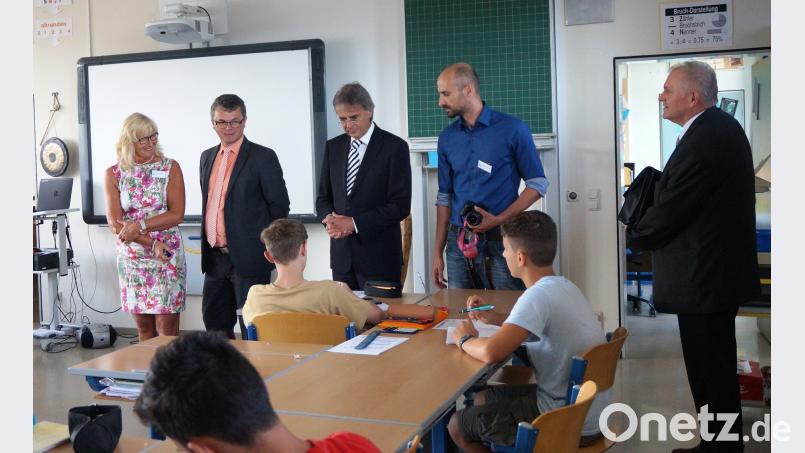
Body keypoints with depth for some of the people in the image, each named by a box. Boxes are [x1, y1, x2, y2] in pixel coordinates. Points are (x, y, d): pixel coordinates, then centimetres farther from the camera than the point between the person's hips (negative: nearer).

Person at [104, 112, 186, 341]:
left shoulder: (170, 167, 0)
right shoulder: (113, 174, 3)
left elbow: (177, 214, -7)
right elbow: (115, 223, -4)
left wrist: (140, 226, -18)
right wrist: (151, 243, -15)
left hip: (168, 255, -2)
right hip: (131, 257, 2)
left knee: (167, 328, -3)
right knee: (143, 328, 10)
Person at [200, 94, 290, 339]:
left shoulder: (263, 157, -7)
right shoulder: (207, 157, 13)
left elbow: (279, 205, -6)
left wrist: (263, 244, -3)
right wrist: (208, 244, 14)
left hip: (247, 257, -6)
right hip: (215, 257, 7)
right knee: (214, 323, 15)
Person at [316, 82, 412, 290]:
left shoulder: (394, 147, -6)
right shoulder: (333, 147, 11)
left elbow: (401, 205, -11)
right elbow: (324, 197, 15)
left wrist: (354, 223, -14)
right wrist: (330, 218, -7)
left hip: (379, 256, -4)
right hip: (341, 256, 4)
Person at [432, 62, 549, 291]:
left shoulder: (512, 129, -6)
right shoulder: (447, 137, 7)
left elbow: (538, 185, -4)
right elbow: (444, 196, 12)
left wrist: (499, 219, -15)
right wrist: (437, 252, 9)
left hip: (501, 239, -4)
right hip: (459, 241, 4)